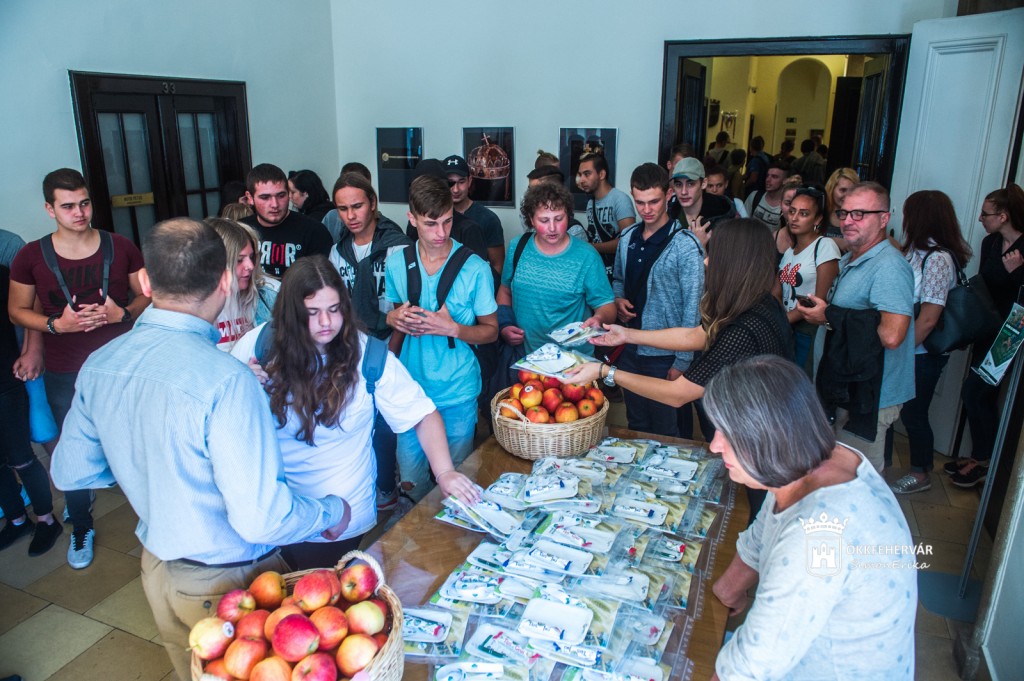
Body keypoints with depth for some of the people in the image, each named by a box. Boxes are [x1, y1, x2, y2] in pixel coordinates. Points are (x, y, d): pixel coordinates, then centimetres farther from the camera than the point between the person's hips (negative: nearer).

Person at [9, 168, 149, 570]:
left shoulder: (120, 248, -4)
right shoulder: (31, 257, -4)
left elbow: (148, 295, 4)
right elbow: (17, 311, 4)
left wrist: (123, 313, -16)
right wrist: (56, 324, -15)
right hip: (65, 375, 0)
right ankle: (81, 529, 32)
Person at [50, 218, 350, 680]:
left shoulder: (98, 365, -9)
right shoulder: (226, 381, -32)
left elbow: (70, 473, 5)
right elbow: (260, 518, -30)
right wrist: (331, 512, -13)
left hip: (158, 567, 6)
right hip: (227, 581, -6)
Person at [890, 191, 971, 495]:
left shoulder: (938, 258, -20)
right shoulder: (917, 251, 6)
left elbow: (928, 319, -21)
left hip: (921, 354, -8)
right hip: (906, 349, 8)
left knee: (913, 412, 7)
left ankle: (921, 474, 27)